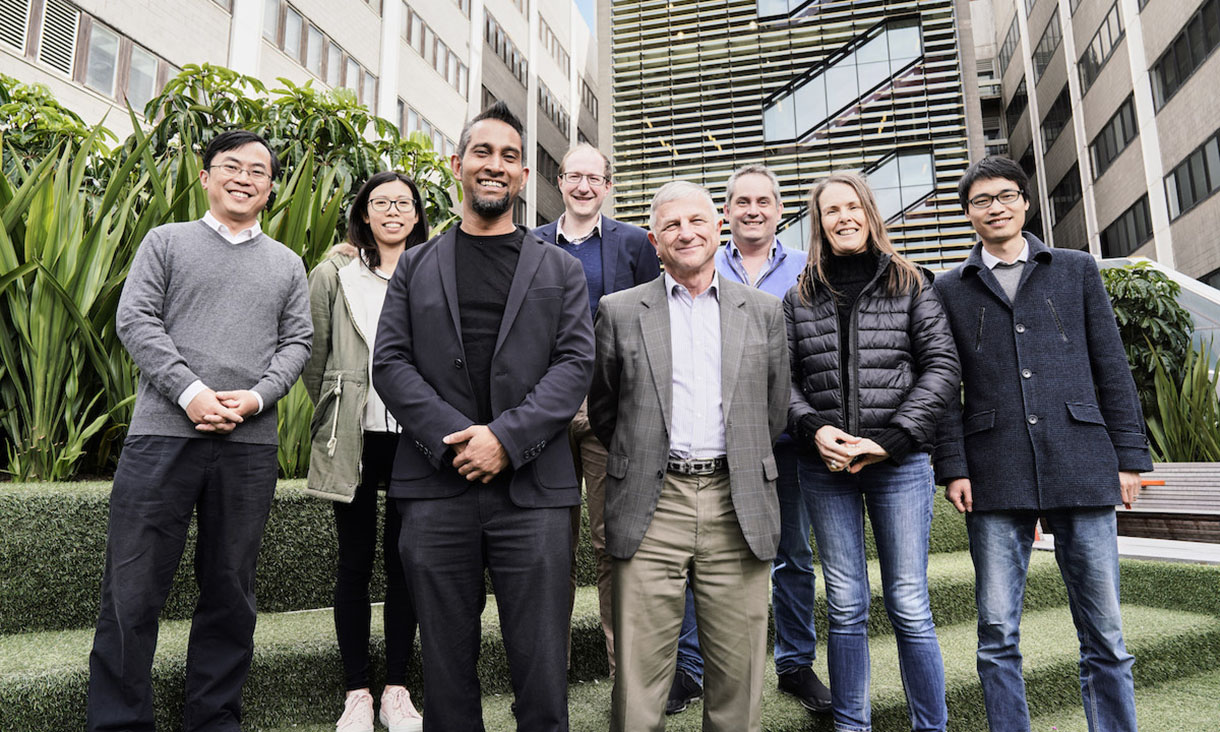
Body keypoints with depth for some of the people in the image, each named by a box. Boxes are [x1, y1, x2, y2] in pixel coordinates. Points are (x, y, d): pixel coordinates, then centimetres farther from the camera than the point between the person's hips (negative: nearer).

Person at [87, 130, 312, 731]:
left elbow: (297, 341, 9)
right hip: (164, 433, -1)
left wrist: (257, 396, -9)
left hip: (250, 443, 2)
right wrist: (189, 392, -12)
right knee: (132, 589, 1)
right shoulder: (167, 241, 11)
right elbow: (135, 320, 1)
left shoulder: (287, 264, 16)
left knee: (230, 591, 8)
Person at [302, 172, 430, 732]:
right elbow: (313, 354, 9)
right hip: (354, 437, 0)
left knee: (405, 560, 7)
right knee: (355, 561, 6)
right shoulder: (335, 273, 5)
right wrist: (332, 412, 11)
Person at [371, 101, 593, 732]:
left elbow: (575, 363, 0)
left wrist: (505, 437, -13)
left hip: (532, 490, -1)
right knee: (446, 668, 12)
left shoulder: (560, 269, 12)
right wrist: (454, 438, -11)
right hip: (436, 488, 1)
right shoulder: (415, 265, 14)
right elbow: (390, 364, 5)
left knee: (542, 673, 5)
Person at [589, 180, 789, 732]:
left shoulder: (764, 310, 9)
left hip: (737, 505, 2)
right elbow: (602, 408, 12)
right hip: (651, 506, -1)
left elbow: (774, 410, 15)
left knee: (738, 673, 10)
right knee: (639, 674, 5)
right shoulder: (620, 311, 6)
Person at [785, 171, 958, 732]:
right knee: (845, 607, 8)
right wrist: (813, 428, -11)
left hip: (900, 463, -1)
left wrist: (890, 440, -10)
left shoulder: (911, 285, 6)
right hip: (825, 467, 2)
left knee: (909, 608, 3)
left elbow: (941, 367, -1)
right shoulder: (800, 297, 10)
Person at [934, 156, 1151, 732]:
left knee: (1104, 634, 6)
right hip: (995, 476, 0)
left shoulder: (1077, 270, 13)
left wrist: (1129, 456, 4)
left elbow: (1111, 368, 10)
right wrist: (953, 467, -2)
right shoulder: (949, 289, 11)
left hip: (1082, 467, 1)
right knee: (997, 634, 4)